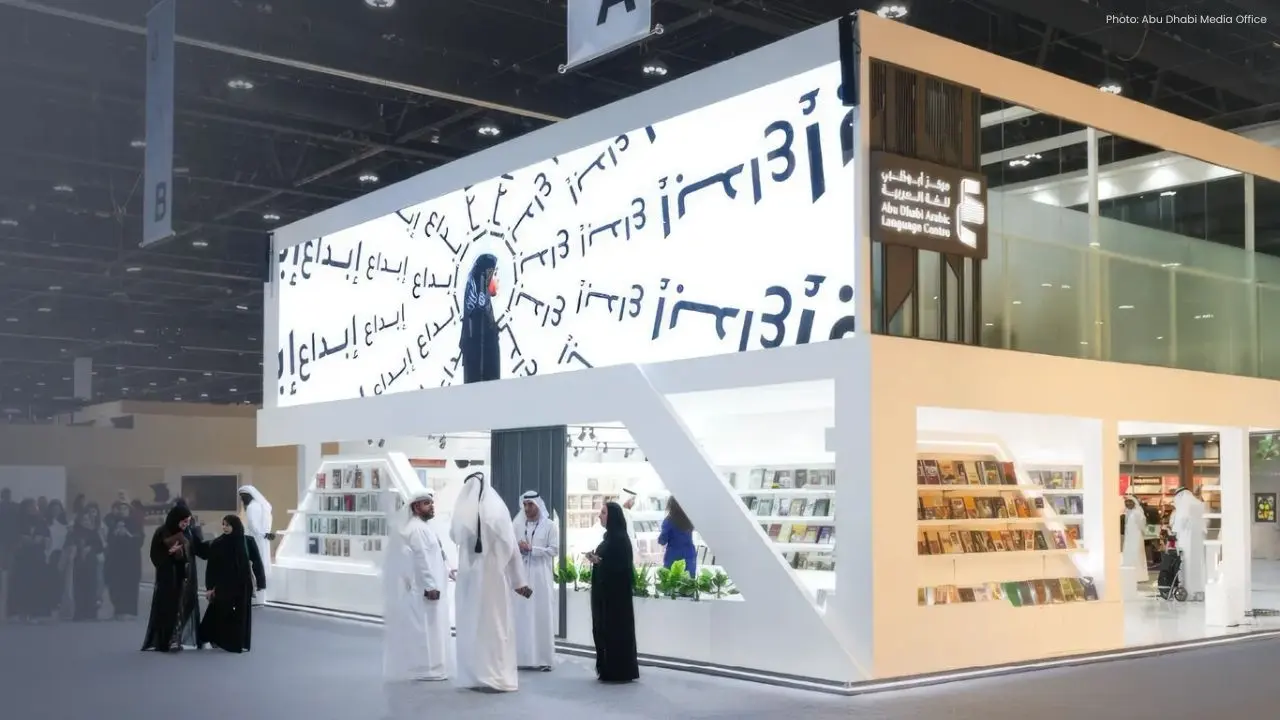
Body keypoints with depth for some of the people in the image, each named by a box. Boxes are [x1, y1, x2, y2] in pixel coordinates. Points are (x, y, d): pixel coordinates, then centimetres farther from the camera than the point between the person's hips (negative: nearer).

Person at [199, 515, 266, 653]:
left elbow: (257, 562, 0)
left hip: (243, 585, 0)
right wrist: (209, 587, -5)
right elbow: (211, 566, -2)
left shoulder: (247, 542, -4)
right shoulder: (217, 544, -4)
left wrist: (260, 582, -3)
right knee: (220, 612, 1)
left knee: (242, 613, 5)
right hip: (223, 585, 0)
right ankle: (217, 640, 17)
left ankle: (241, 643, 16)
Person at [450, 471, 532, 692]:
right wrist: (518, 580, 1)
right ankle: (496, 677, 3)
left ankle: (474, 676, 14)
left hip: (469, 575, 1)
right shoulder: (498, 508, -7)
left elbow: (455, 536, 15)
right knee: (495, 623, 4)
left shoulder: (463, 511, -4)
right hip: (494, 573, -1)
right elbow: (510, 546, -5)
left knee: (471, 623, 10)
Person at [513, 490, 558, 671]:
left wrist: (531, 549, -12)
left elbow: (554, 550, -5)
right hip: (520, 575, 2)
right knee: (521, 617, 0)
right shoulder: (516, 525, 10)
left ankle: (544, 659, 0)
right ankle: (521, 657, 4)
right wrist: (517, 548, -14)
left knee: (542, 616, -2)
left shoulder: (550, 525, 2)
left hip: (540, 576, -2)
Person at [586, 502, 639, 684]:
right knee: (603, 629, 11)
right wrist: (595, 558, 4)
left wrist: (599, 561, -24)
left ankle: (620, 672, 0)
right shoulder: (609, 536, 14)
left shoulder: (620, 538, -15)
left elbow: (622, 566, -21)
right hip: (605, 590, 10)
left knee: (616, 630, -5)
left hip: (615, 592, -10)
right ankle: (608, 670, 16)